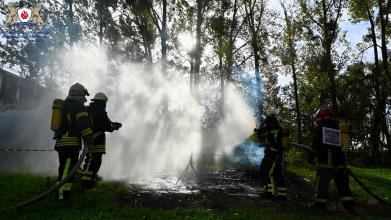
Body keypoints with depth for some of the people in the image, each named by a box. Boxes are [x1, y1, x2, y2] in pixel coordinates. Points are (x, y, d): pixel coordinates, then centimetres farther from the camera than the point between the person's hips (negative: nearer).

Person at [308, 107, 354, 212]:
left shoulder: (320, 128, -1)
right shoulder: (337, 128, 18)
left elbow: (316, 144, -9)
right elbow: (343, 145, 24)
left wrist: (311, 156, -4)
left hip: (326, 161, -6)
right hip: (339, 160, 6)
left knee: (322, 183, -1)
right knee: (342, 183, 10)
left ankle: (321, 203, 0)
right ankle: (349, 204, 11)